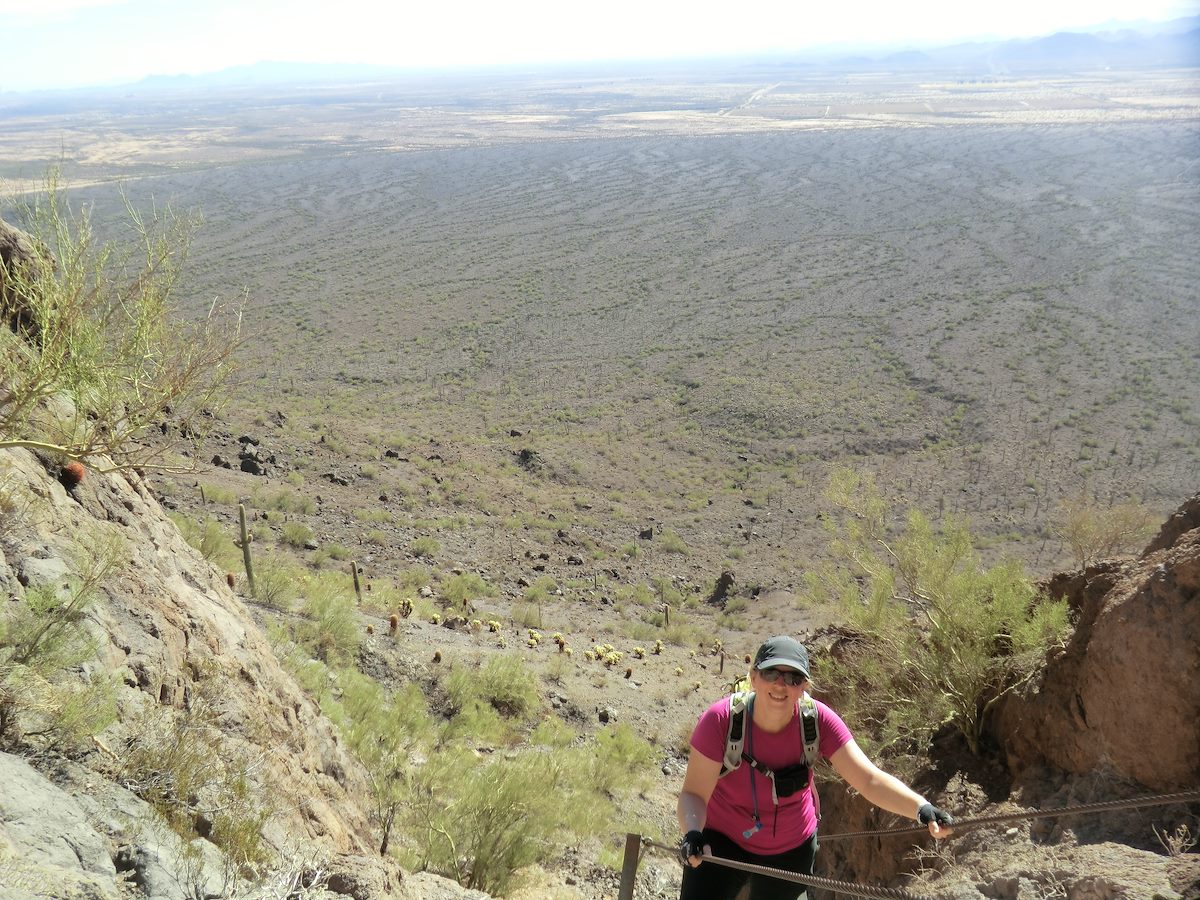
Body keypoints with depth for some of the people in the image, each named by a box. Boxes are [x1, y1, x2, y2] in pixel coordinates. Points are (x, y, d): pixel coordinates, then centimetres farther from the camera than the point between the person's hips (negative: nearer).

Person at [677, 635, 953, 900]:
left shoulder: (818, 720, -23)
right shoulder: (720, 720, -28)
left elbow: (870, 780, -27)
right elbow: (694, 793, -25)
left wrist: (921, 807, -45)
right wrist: (692, 833, -46)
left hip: (791, 849, 2)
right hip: (722, 840, -2)